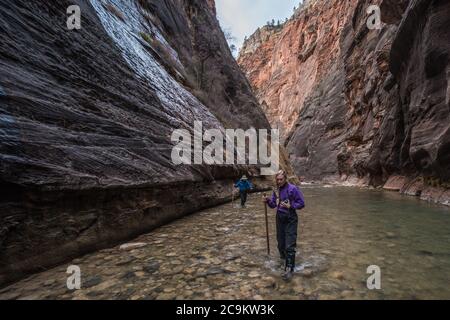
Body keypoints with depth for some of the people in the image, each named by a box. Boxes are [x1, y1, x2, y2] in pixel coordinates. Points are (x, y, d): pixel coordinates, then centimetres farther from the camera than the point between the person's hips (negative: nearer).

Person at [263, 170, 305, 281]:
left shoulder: (293, 189, -13)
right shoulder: (276, 190, 5)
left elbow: (301, 203, -9)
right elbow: (273, 205, 11)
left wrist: (290, 206, -23)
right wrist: (268, 201, -9)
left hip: (290, 219, -6)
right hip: (280, 218, 6)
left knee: (290, 245, -7)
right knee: (280, 241, 17)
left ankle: (289, 268, 0)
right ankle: (283, 256, 43)